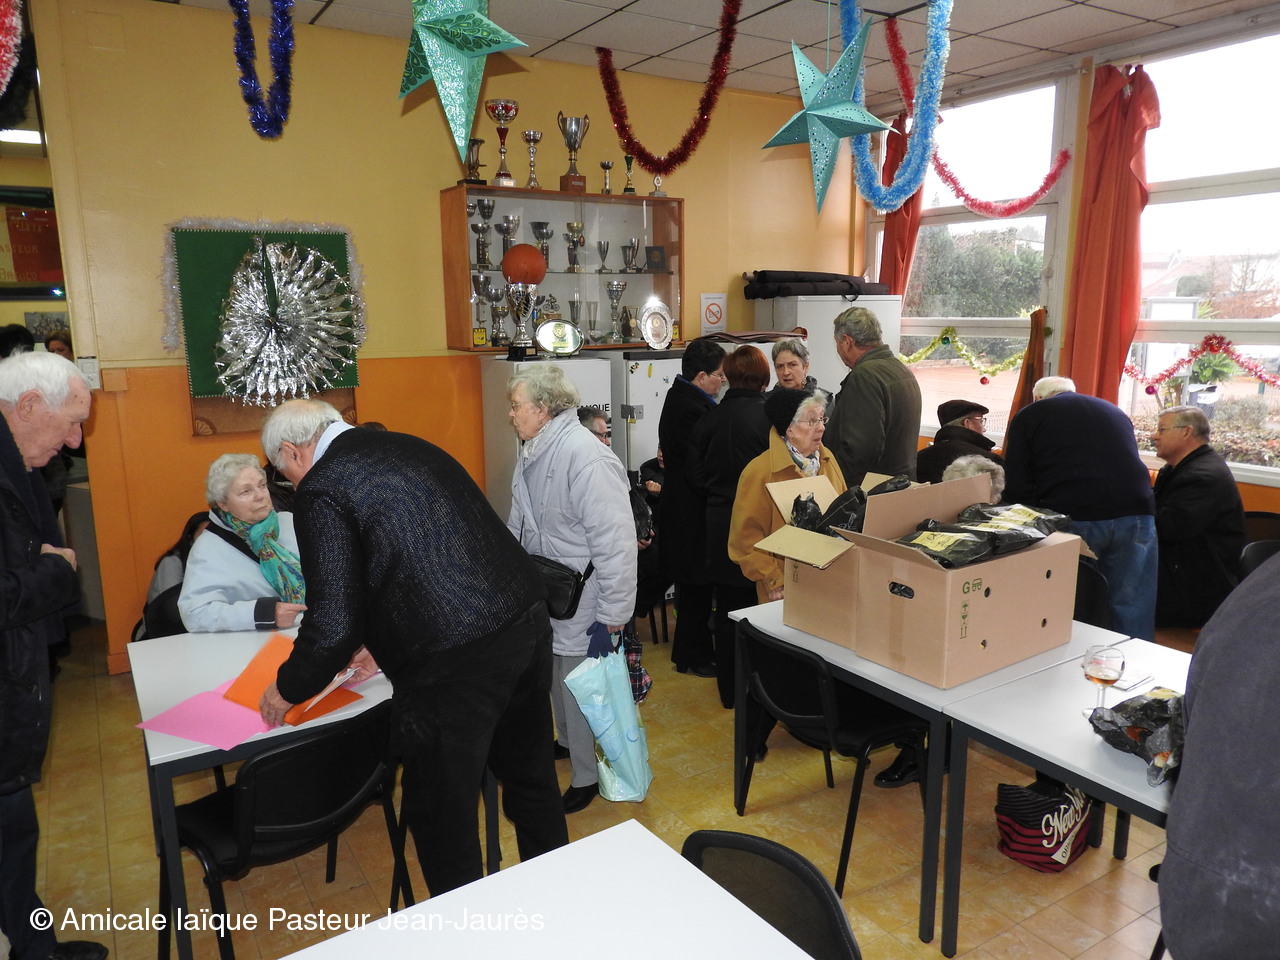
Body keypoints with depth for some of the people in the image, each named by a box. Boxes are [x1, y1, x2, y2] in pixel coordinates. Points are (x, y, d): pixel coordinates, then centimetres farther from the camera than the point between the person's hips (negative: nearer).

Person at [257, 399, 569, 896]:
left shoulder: (321, 490, -8)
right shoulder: (411, 447, 16)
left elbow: (334, 622, -11)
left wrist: (287, 689, 8)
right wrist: (391, 643, 30)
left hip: (456, 665, -9)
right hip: (527, 624, 9)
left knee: (442, 817, 14)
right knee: (532, 779, 26)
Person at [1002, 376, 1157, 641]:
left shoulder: (1029, 415, 13)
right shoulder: (1115, 411, 28)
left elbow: (1016, 487, 4)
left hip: (1072, 519, -3)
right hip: (1135, 513, 4)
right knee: (1134, 617, 10)